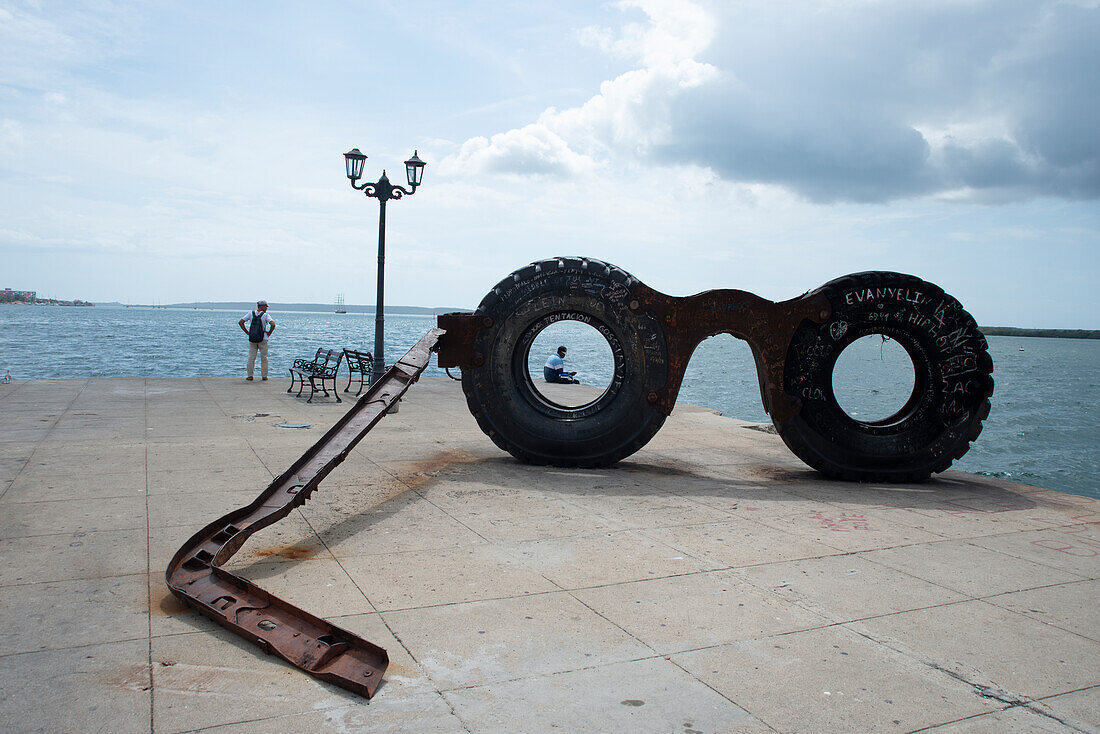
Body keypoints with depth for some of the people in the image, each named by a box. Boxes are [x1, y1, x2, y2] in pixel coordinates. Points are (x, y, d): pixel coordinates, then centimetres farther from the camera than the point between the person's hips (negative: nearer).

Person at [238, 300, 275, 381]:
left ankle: (250, 376, 7)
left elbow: (240, 322, 1)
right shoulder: (265, 315, -8)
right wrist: (269, 333, -7)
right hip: (262, 339, -2)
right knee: (263, 358, 7)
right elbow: (273, 324, -22)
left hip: (252, 339, 2)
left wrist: (247, 332, 4)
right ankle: (264, 376, 9)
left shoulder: (251, 313, 2)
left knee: (251, 358, 8)